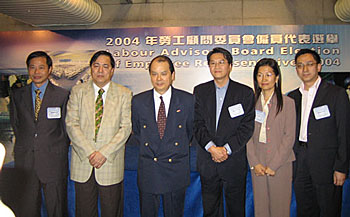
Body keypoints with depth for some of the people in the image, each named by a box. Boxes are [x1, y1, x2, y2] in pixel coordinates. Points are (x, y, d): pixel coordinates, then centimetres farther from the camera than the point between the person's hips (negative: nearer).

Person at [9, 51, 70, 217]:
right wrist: (25, 145, 7)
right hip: (24, 162, 3)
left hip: (53, 161, -2)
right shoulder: (17, 95, 8)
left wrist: (59, 151, 3)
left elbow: (66, 127, 4)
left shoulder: (62, 95, 0)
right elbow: (15, 124, 13)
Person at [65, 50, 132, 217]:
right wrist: (89, 152, -12)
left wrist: (104, 153, -14)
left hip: (111, 163, -1)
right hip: (82, 162, 1)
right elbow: (71, 125, -2)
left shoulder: (124, 94, 2)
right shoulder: (77, 91, 5)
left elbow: (126, 127, -5)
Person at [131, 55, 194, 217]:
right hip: (147, 173, 1)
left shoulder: (188, 100, -5)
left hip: (176, 172, 0)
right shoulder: (138, 101, -2)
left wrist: (179, 147, 7)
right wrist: (148, 147, 6)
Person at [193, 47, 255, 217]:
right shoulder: (200, 91, 6)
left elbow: (247, 127, -6)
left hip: (234, 161, -2)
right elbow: (198, 124, -1)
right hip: (207, 162, 2)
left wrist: (227, 149, -16)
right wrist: (211, 148, -15)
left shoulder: (245, 93, 0)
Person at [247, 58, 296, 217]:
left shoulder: (287, 103, -2)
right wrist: (254, 163, -5)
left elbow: (289, 137, -6)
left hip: (281, 164, -2)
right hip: (257, 166, 3)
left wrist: (273, 165, -11)